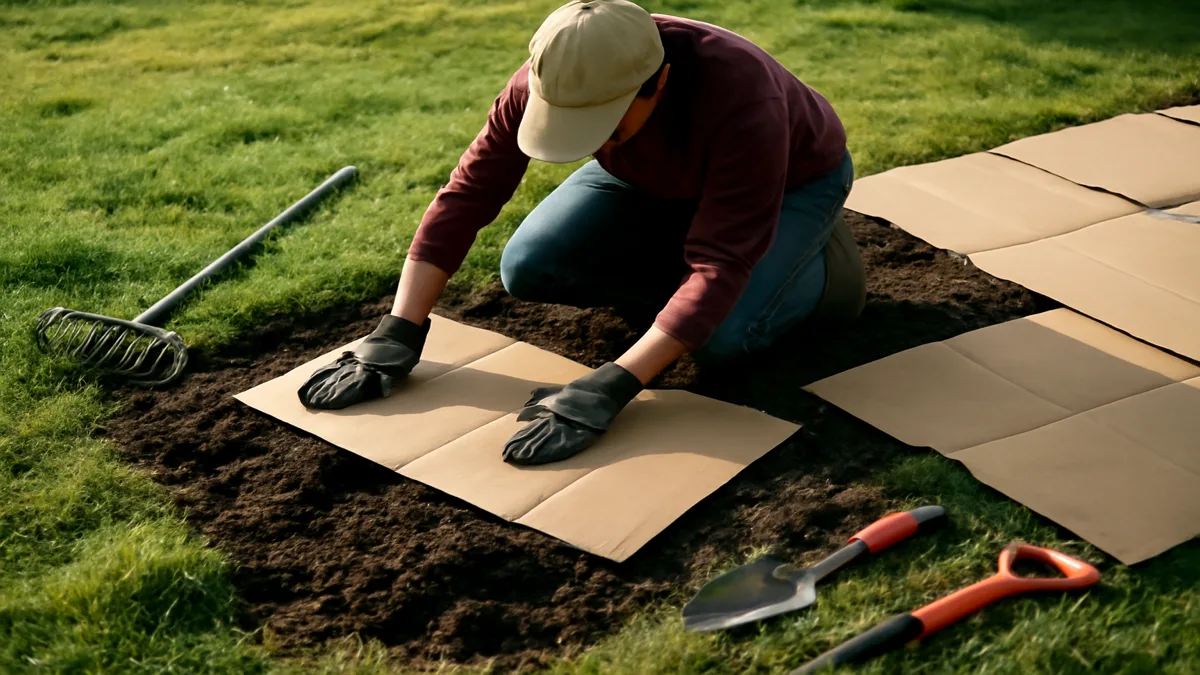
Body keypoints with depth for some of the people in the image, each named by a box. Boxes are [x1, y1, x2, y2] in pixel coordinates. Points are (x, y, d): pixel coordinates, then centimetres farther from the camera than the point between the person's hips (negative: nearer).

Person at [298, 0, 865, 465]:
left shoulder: (740, 99, -44)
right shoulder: (550, 79, -31)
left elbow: (719, 267, -44)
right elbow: (468, 192, -25)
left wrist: (608, 390, -50)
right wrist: (397, 335, -30)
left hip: (791, 178, -4)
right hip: (655, 176, 5)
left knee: (721, 338, -30)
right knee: (528, 270, -15)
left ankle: (812, 264, 3)